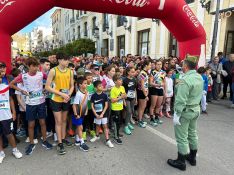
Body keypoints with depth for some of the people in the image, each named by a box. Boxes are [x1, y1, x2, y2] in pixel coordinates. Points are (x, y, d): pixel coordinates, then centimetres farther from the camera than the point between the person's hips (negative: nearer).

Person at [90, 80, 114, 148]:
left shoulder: (104, 95, -8)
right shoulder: (93, 96, -7)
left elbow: (106, 105, -6)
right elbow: (92, 106, -4)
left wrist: (102, 114, -12)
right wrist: (96, 114, -10)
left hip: (103, 114, -1)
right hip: (97, 114, 1)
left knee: (105, 126, 2)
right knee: (98, 125, 18)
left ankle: (107, 140, 7)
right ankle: (97, 136, 40)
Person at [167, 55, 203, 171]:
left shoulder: (185, 80, -25)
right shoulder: (200, 77, 3)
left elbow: (181, 100, -25)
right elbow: (200, 94, 12)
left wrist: (177, 114, -19)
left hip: (185, 111, -9)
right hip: (196, 109, 9)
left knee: (182, 137, 5)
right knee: (192, 133, 21)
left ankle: (181, 162, 19)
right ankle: (192, 157, 38)